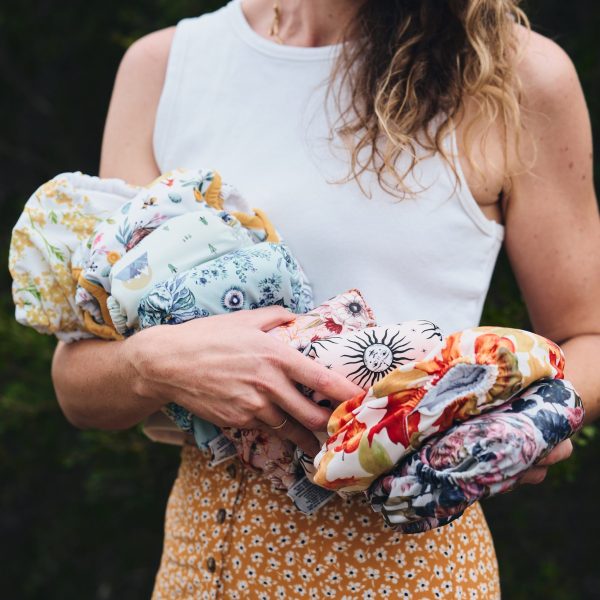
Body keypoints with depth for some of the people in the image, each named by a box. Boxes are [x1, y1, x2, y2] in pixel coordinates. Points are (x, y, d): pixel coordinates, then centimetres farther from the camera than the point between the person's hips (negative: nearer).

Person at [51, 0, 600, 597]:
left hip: (407, 549, -2)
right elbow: (75, 383, -4)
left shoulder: (520, 73, -10)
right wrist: (155, 363, -26)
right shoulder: (162, 66, -3)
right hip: (206, 541, 3)